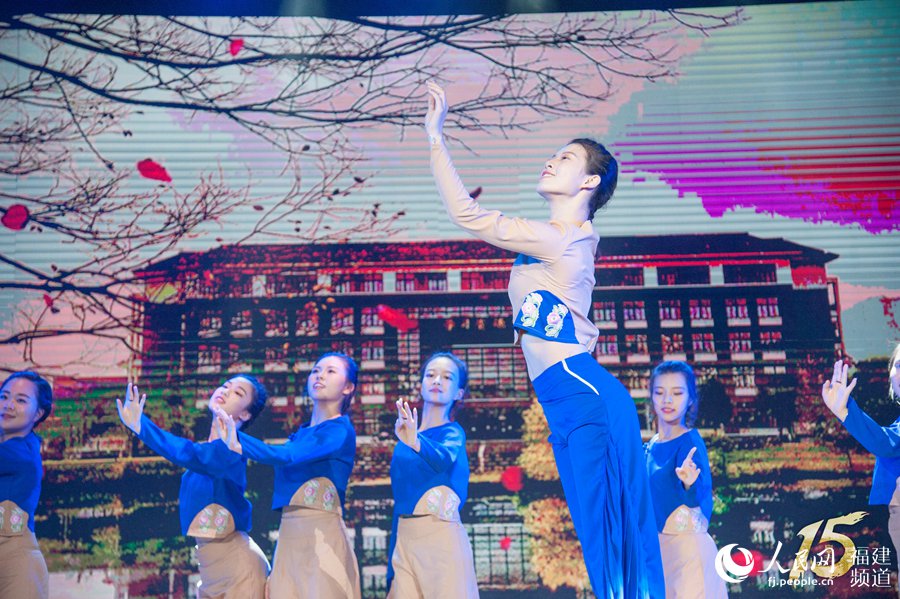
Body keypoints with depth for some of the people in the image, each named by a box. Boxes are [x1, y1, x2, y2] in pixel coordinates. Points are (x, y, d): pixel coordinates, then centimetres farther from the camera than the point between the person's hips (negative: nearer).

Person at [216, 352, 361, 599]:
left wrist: (238, 443, -33)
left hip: (322, 535, -6)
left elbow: (286, 456, -21)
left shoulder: (341, 430, -7)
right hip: (289, 535, 6)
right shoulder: (301, 433, 17)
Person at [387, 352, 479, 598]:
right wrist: (391, 563, 13)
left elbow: (445, 459, -26)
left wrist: (416, 442, -47)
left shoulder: (453, 432, -2)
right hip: (405, 539, 5)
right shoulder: (404, 442, 12)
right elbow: (400, 500, 14)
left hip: (442, 536, -5)